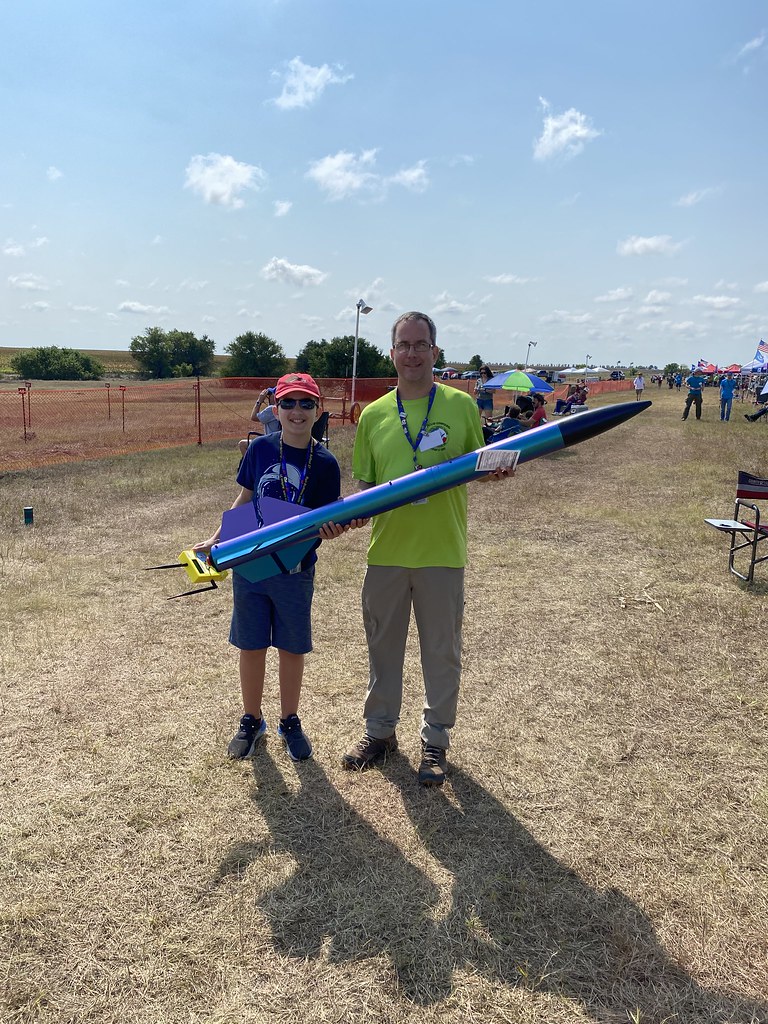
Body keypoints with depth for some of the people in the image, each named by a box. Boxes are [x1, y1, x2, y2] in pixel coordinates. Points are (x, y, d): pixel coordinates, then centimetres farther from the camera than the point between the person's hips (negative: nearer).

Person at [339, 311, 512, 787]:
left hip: (442, 552, -2)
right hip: (386, 551, 3)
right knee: (383, 646, 16)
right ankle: (380, 731, 35)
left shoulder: (461, 405, -1)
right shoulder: (373, 415, 5)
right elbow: (365, 485, 8)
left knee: (442, 652, 9)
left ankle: (436, 741, 28)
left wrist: (494, 470, -17)